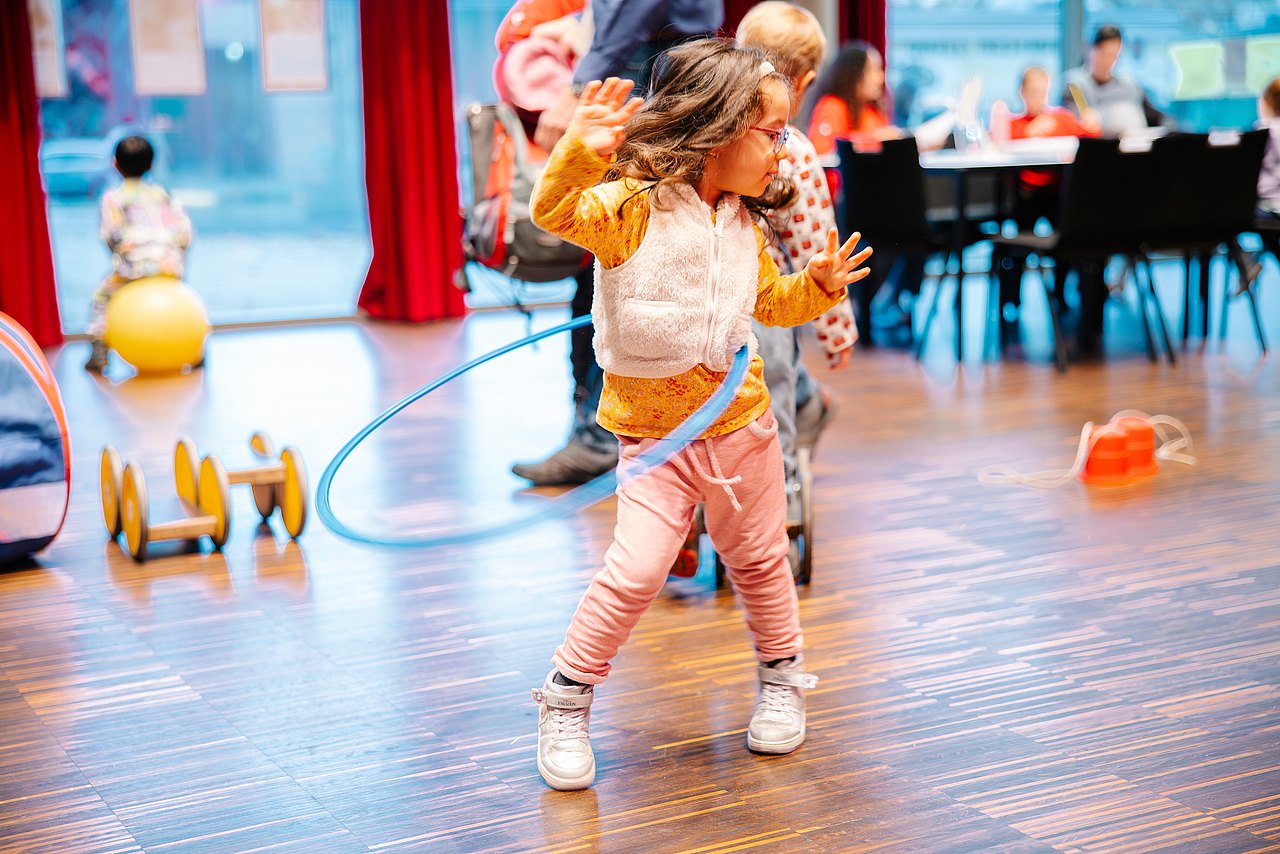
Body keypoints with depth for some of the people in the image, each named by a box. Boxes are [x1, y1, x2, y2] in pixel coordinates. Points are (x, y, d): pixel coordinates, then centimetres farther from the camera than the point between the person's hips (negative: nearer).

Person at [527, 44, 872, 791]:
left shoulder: (743, 225, 5)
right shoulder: (633, 205, -16)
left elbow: (770, 301, 20)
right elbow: (556, 213, -32)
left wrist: (819, 286, 1)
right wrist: (581, 153, -50)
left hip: (743, 424, 5)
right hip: (654, 434, -5)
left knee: (759, 559, 17)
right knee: (636, 570, -13)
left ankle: (783, 674, 40)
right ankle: (568, 698, 6)